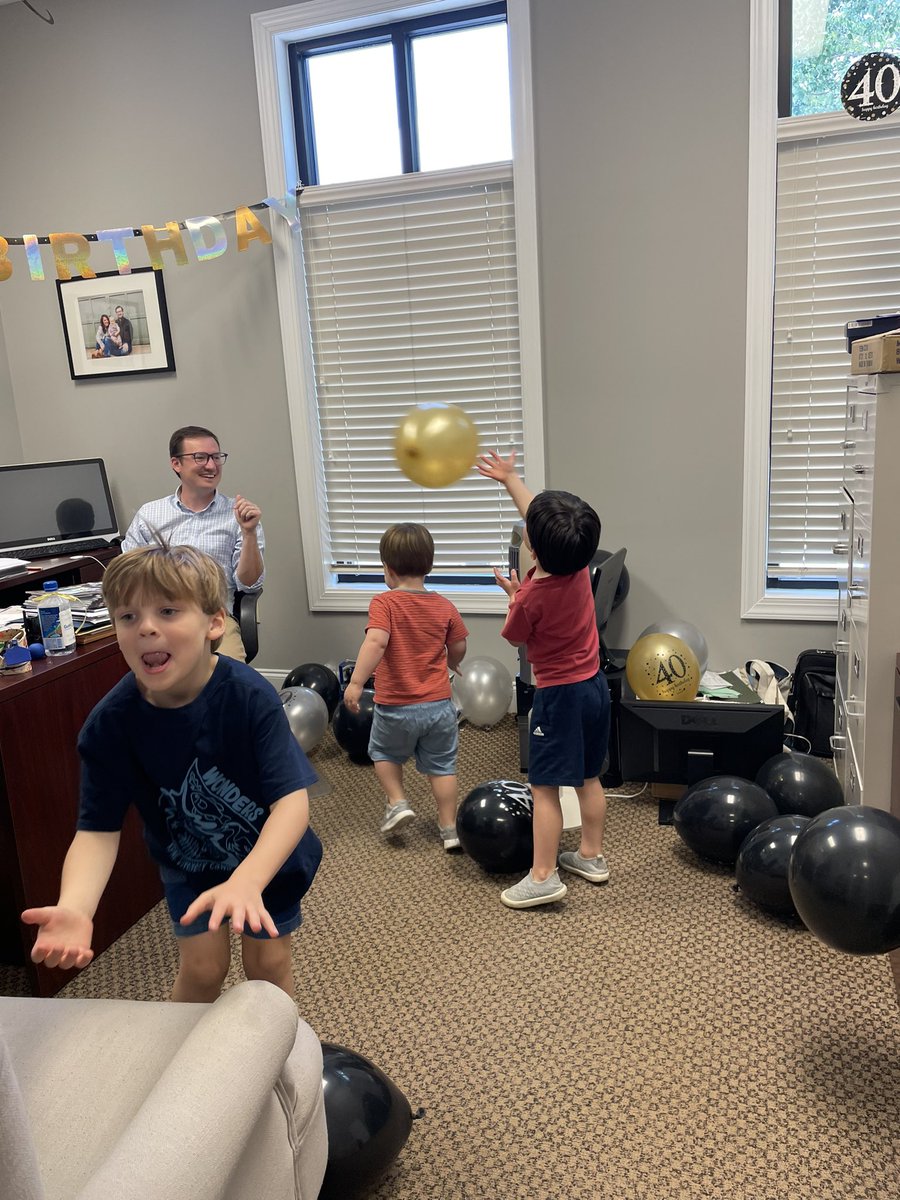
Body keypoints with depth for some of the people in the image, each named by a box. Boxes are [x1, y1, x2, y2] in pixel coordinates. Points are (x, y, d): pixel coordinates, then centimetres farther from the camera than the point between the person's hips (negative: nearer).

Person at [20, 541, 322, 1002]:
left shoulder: (250, 696, -34)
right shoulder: (109, 722, -25)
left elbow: (292, 800, -38)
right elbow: (98, 829, -25)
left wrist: (246, 881, -54)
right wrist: (73, 908, -45)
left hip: (266, 857, -1)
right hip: (189, 861, 1)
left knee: (268, 963, 9)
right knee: (203, 967, 4)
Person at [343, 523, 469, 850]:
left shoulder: (384, 604, -12)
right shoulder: (444, 606, 0)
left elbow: (376, 642, -27)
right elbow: (459, 648, 7)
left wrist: (356, 682, -27)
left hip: (396, 707, -3)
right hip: (438, 705, 3)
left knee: (384, 752, 26)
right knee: (442, 766, 15)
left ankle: (397, 802, 16)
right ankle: (449, 828, 20)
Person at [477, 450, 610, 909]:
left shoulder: (531, 597, -24)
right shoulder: (579, 565, -6)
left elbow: (514, 638, -2)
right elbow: (541, 515, 10)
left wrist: (513, 596, 8)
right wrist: (509, 478, 16)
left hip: (559, 695, -8)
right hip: (594, 685, 8)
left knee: (545, 787, 2)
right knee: (588, 778, 18)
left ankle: (543, 877, 7)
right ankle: (592, 856, 31)